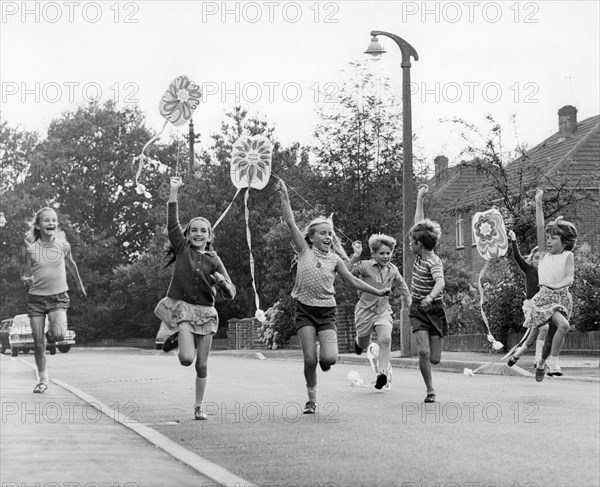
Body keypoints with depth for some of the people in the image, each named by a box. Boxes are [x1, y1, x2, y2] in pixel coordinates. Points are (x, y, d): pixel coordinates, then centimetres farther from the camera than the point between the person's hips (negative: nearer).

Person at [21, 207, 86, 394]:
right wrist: (26, 280, -21)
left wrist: (79, 284, 30)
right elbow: (24, 274, 3)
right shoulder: (31, 249, -6)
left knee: (59, 335, -22)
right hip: (36, 297, 0)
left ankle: (50, 334, 15)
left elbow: (70, 264, 18)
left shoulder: (63, 245, -3)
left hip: (58, 296, 0)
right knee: (38, 343, -1)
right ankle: (42, 379, 15)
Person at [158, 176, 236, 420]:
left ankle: (199, 406, 17)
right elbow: (172, 224, -11)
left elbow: (231, 293, 0)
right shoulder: (182, 249, 2)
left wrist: (222, 282, -23)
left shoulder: (214, 260, 4)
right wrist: (174, 193, -19)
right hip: (181, 306, -2)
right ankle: (179, 337, 15)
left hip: (205, 311, 2)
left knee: (202, 365, 3)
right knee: (187, 358, -18)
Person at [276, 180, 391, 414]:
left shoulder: (334, 259, 7)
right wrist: (284, 197, -7)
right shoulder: (305, 251, 3)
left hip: (327, 311, 1)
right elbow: (291, 222, -2)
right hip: (305, 309, -1)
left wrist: (378, 292, 11)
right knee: (310, 359, -9)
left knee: (330, 358, -14)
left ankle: (323, 361, 24)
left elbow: (353, 281, 13)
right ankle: (312, 399, 10)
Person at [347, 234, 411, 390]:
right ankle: (358, 341, 53)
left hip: (383, 311, 2)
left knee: (385, 339, -21)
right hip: (366, 310, -2)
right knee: (364, 344, 14)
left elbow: (400, 284, 24)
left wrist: (407, 297, 27)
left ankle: (383, 373, -18)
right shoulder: (365, 266, -13)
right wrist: (355, 256, -32)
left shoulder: (393, 270, 3)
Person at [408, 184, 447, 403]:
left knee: (435, 358, -2)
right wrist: (420, 199, 9)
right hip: (418, 310, 5)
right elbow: (419, 225, 8)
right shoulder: (420, 255, 0)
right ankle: (430, 390, 0)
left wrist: (430, 297, -57)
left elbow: (441, 282, -38)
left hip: (434, 310, -5)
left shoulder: (434, 262, -19)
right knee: (423, 352, -12)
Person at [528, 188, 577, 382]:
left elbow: (570, 278, -8)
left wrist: (558, 285, -28)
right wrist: (538, 203, -11)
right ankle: (553, 361, -19)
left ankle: (542, 364, 30)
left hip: (562, 297, 2)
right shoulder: (544, 253, 4)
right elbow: (540, 227, -4)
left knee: (551, 336, 6)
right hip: (544, 297, -1)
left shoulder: (568, 256, 2)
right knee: (563, 325, -27)